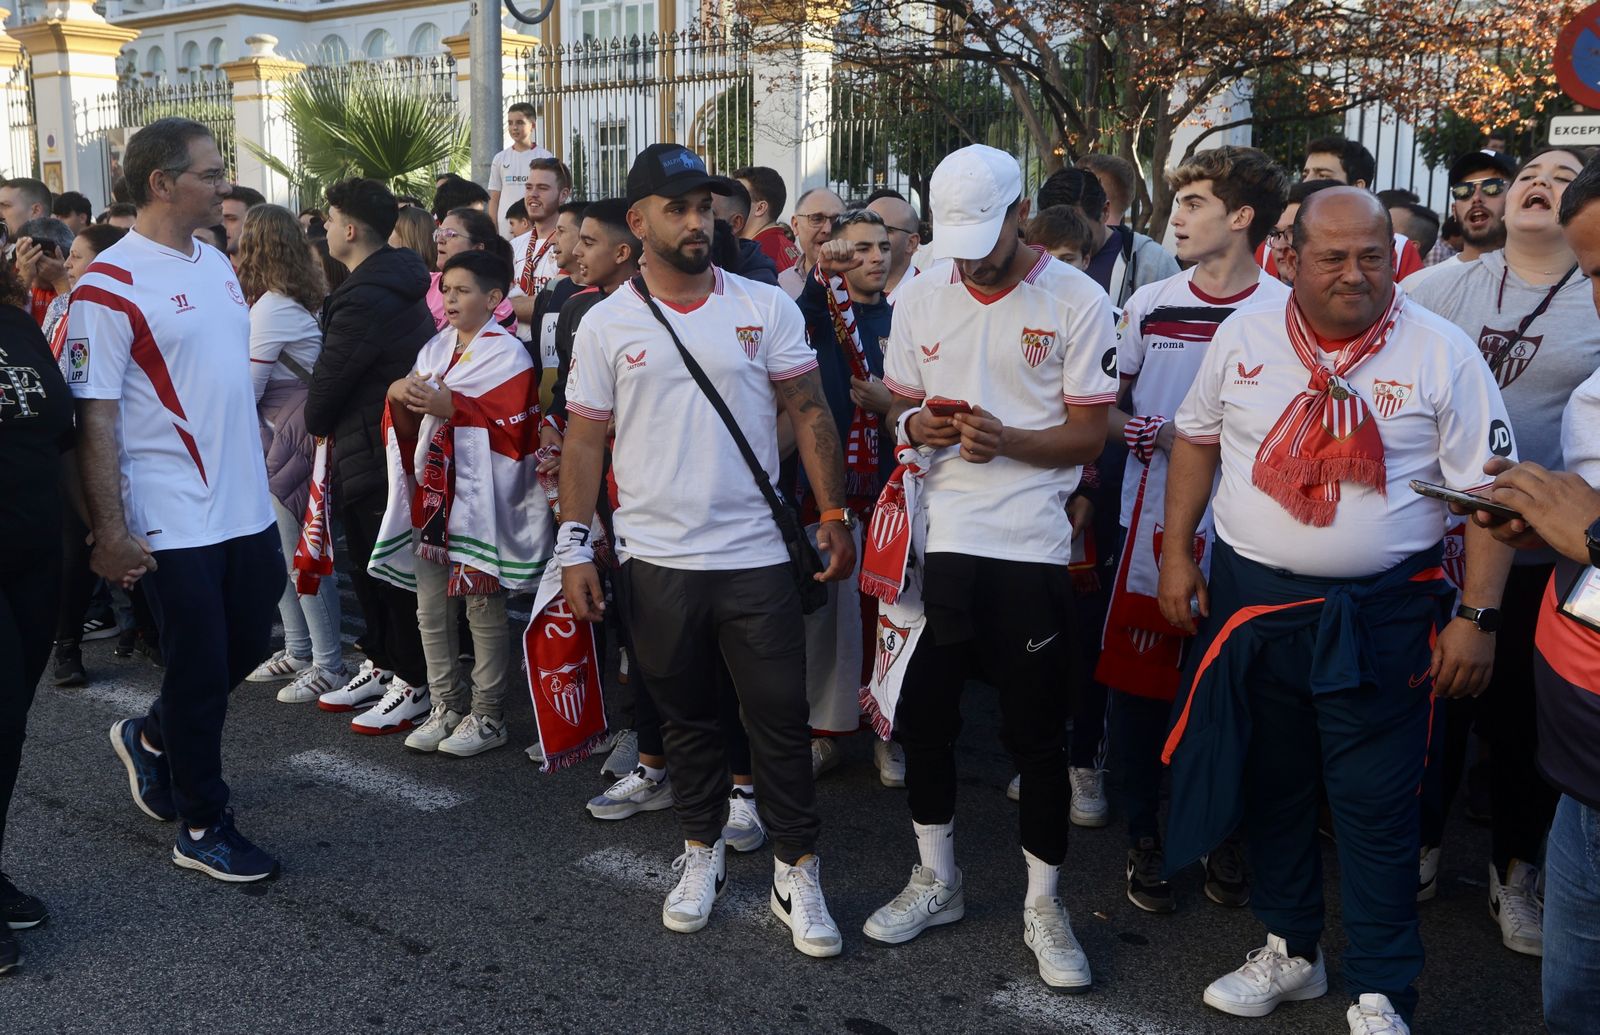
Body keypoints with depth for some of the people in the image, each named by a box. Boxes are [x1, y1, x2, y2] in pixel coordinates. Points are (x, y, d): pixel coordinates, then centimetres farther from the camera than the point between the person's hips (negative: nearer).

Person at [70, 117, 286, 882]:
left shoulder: (216, 262, 9)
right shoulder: (110, 286, -15)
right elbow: (94, 417, -15)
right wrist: (110, 532, -17)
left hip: (246, 508, 7)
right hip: (173, 523, -7)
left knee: (247, 645, 18)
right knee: (200, 672, 3)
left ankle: (152, 739, 43)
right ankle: (202, 827, 21)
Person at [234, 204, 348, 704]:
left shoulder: (271, 308, -17)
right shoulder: (295, 300, 11)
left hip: (291, 439, -10)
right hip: (278, 438, 10)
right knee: (279, 549, 16)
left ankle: (328, 665, 5)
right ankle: (298, 651, 27)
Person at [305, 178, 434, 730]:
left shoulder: (366, 299, -23)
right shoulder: (395, 280, 10)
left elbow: (328, 380, -15)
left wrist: (315, 424, 4)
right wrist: (329, 426, 15)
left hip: (373, 452, -10)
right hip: (369, 449, 10)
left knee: (391, 570, 1)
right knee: (367, 565, 19)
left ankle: (412, 683, 13)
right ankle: (380, 663, 32)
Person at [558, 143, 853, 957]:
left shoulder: (766, 308, 0)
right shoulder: (606, 325, 1)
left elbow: (810, 413, 2)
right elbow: (584, 440, 4)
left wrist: (834, 513, -4)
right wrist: (574, 547, -1)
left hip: (755, 555, -1)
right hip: (656, 561, 1)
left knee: (781, 719, 4)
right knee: (686, 715, 15)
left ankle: (796, 872, 18)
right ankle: (702, 850, 33)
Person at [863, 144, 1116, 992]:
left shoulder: (1076, 301, -6)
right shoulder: (921, 299, 6)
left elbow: (1088, 437, -7)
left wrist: (1006, 441, -24)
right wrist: (916, 426, -10)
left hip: (1029, 547, -4)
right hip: (935, 538, 4)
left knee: (1036, 732, 5)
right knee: (923, 715, 11)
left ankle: (1043, 906, 22)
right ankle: (936, 881, 31)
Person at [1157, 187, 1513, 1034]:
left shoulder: (1442, 353, -8)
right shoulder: (1244, 336, 0)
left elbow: (1488, 490, -6)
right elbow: (1197, 439, 11)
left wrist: (1477, 615, -10)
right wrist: (1176, 552, 6)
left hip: (1381, 612, -3)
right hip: (1250, 598, 3)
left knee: (1375, 804, 2)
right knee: (1270, 781, 15)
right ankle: (1291, 951, 35)